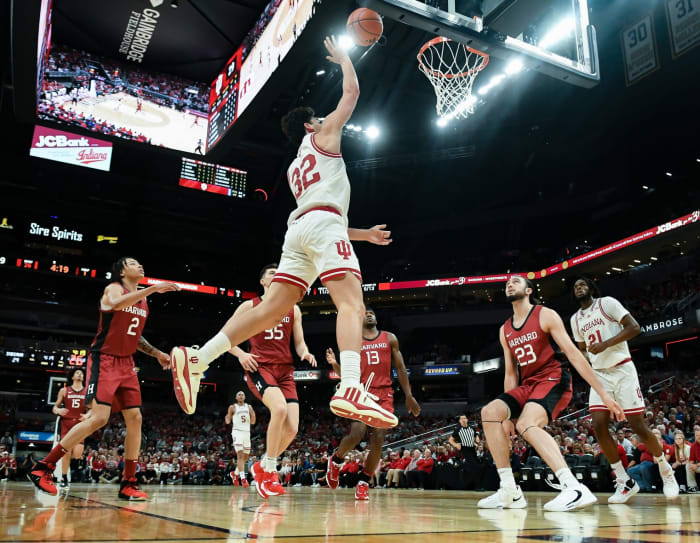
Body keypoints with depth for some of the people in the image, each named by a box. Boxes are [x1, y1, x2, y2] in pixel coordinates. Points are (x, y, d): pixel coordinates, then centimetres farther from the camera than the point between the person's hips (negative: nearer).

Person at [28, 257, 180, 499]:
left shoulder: (143, 301, 15)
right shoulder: (114, 288, -6)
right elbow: (117, 304, -33)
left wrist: (156, 353, 16)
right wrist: (153, 289, -36)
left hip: (126, 363, 8)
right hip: (104, 361, -8)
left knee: (135, 418, 0)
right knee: (99, 418, -17)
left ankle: (128, 484, 5)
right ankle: (43, 467, -4)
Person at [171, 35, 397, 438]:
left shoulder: (296, 168, 36)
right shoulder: (323, 135, 17)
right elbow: (352, 91, 18)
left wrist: (364, 234, 35)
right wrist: (343, 58, 37)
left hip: (299, 230, 8)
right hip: (323, 223, -8)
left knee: (270, 310, 1)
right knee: (352, 305, -21)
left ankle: (196, 359, -7)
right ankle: (351, 390, -42)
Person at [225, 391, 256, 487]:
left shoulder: (248, 407, 11)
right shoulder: (232, 407, 3)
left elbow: (253, 422, 10)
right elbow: (228, 421, 4)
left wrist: (252, 414, -10)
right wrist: (227, 419, -19)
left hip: (247, 432, 5)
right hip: (237, 432, -5)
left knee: (245, 457, 10)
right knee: (240, 455, -17)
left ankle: (235, 474, 31)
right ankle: (243, 478, -21)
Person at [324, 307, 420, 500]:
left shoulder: (390, 338, 12)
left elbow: (400, 368, 12)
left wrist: (408, 395, 5)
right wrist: (334, 364, -15)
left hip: (384, 393, 2)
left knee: (378, 439, -7)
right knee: (356, 434, -17)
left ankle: (363, 483, 6)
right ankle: (336, 460, 14)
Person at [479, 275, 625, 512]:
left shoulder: (545, 315, -4)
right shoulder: (505, 331, 14)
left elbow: (573, 354, -10)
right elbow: (510, 373, 16)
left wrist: (603, 393, -15)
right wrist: (507, 415, 10)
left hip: (553, 379, -6)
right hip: (527, 385, 7)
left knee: (526, 424, -32)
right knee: (490, 412, -16)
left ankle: (575, 488, -37)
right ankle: (510, 491, -13)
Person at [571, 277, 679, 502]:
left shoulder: (607, 303, -4)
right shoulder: (575, 319, 14)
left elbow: (634, 327, -13)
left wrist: (605, 344, -20)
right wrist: (584, 359, 2)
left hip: (622, 370, -5)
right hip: (599, 374, 5)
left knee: (638, 426, -5)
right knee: (599, 426, -9)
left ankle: (665, 469, 21)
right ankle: (625, 482, 2)